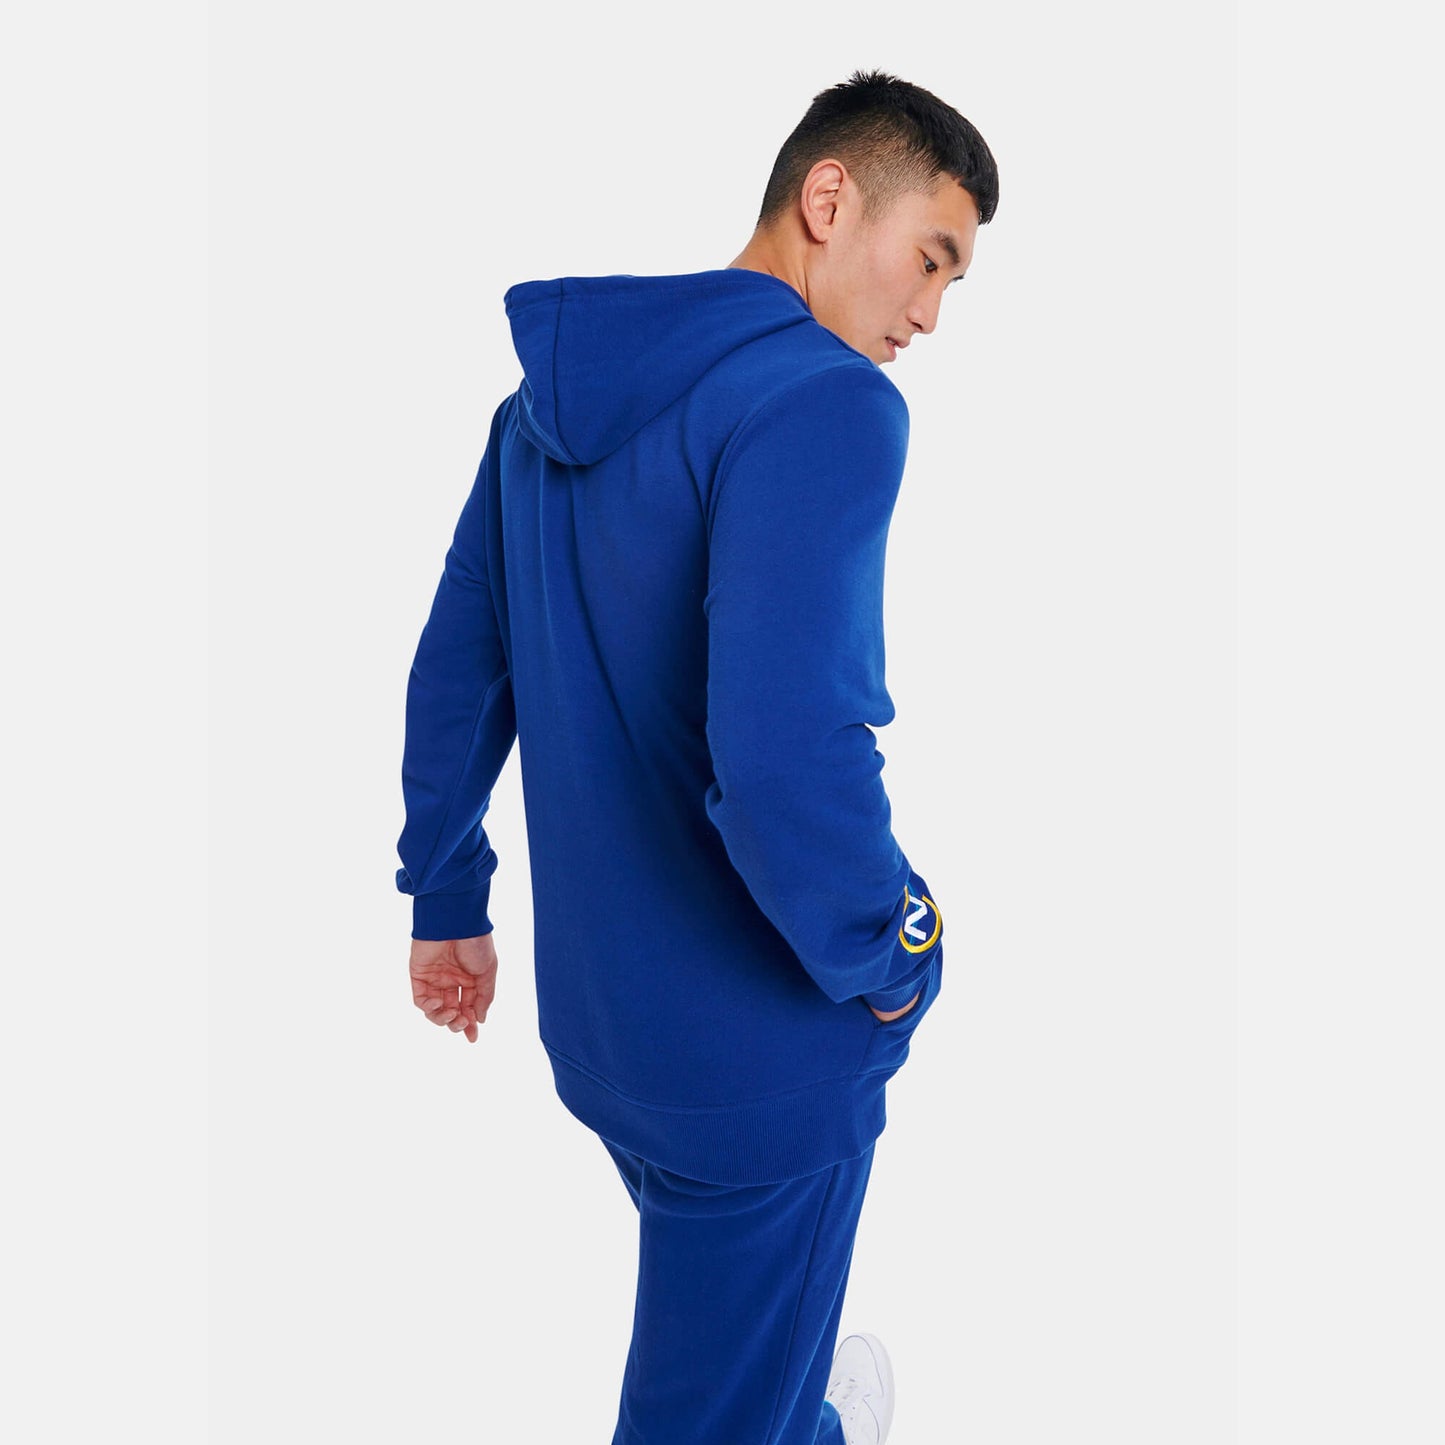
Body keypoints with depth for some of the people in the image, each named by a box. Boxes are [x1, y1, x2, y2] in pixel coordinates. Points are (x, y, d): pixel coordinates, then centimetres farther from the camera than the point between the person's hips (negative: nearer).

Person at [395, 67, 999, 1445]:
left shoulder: (547, 399, 4)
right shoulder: (825, 402, -23)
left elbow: (455, 672, 9)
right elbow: (783, 752, -34)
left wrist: (448, 897, 18)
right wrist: (886, 958, -16)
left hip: (591, 1009, 8)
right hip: (762, 1053, -8)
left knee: (723, 1303, 34)